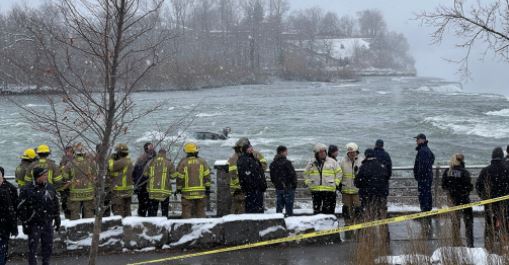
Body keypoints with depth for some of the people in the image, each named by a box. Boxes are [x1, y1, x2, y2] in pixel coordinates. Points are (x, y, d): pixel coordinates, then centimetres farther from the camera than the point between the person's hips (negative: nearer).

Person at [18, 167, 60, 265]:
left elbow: (56, 205, 14)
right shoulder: (27, 190, -10)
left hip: (48, 223, 4)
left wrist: (57, 220, 14)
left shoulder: (50, 187, 5)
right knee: (32, 247, 0)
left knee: (48, 246, 11)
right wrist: (25, 223, -9)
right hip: (34, 224, -4)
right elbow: (21, 208, -7)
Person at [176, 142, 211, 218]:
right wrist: (208, 188, 6)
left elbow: (180, 177, -3)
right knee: (200, 211, 9)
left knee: (187, 212, 1)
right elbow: (207, 176, 1)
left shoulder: (183, 162, -4)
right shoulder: (202, 161, 2)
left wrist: (178, 188, 9)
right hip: (201, 192, 2)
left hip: (187, 192, -2)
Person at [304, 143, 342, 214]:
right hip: (315, 190, 2)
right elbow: (306, 173, 20)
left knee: (329, 210, -2)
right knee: (316, 209, 6)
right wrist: (307, 182, 9)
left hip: (329, 189, -2)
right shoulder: (312, 163, 8)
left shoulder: (332, 162, 3)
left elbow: (338, 172, 8)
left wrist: (336, 183, 2)